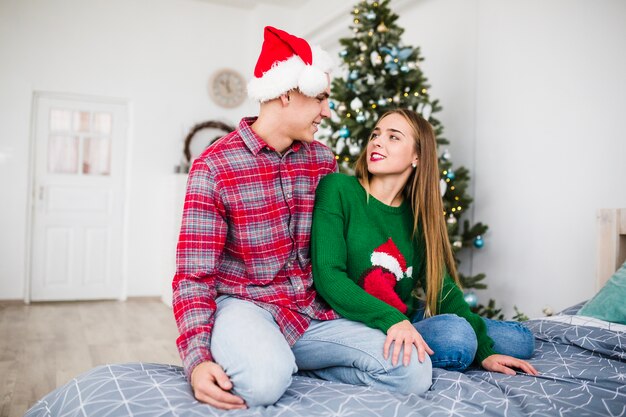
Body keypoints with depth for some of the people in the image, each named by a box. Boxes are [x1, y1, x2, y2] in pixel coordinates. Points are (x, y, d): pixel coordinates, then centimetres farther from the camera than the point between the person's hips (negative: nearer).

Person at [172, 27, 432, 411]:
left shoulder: (323, 160, 7)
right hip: (245, 304, -5)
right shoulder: (214, 166, -10)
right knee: (264, 381, -40)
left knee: (414, 372, -13)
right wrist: (198, 360, -27)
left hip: (310, 312, 6)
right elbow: (194, 274, -12)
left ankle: (293, 363, 1)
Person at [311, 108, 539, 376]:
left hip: (407, 322, 6)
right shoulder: (337, 189, -10)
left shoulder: (417, 214, 6)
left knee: (519, 339, 3)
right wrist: (392, 320, -32)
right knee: (455, 334, -29)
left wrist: (484, 352, -8)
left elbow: (442, 286, 3)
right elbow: (327, 275, -19)